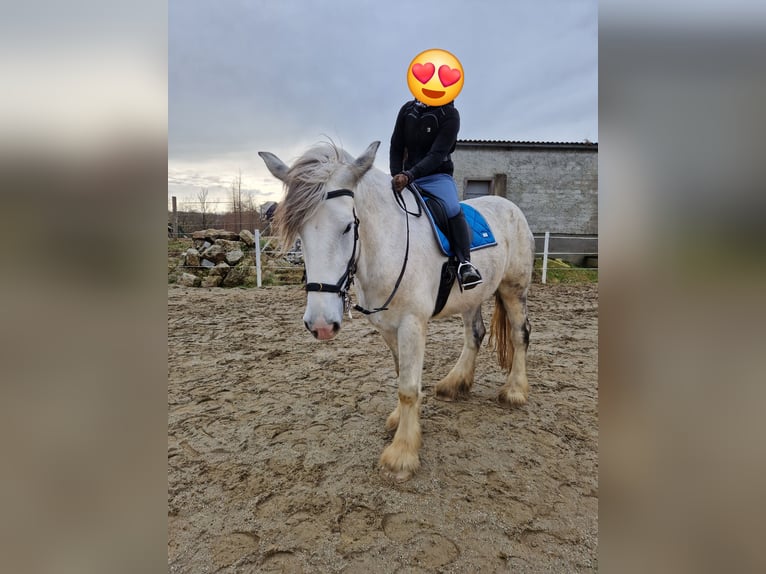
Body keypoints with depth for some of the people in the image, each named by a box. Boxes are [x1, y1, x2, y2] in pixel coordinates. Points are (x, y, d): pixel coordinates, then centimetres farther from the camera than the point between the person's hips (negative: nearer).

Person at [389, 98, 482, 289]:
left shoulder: (450, 114, -6)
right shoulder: (408, 109, 8)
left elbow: (437, 154, -18)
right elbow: (396, 148, 9)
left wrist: (409, 176, -32)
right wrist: (397, 177, -7)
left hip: (438, 176, -5)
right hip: (406, 178, 5)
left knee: (453, 209, -32)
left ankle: (465, 263, -31)